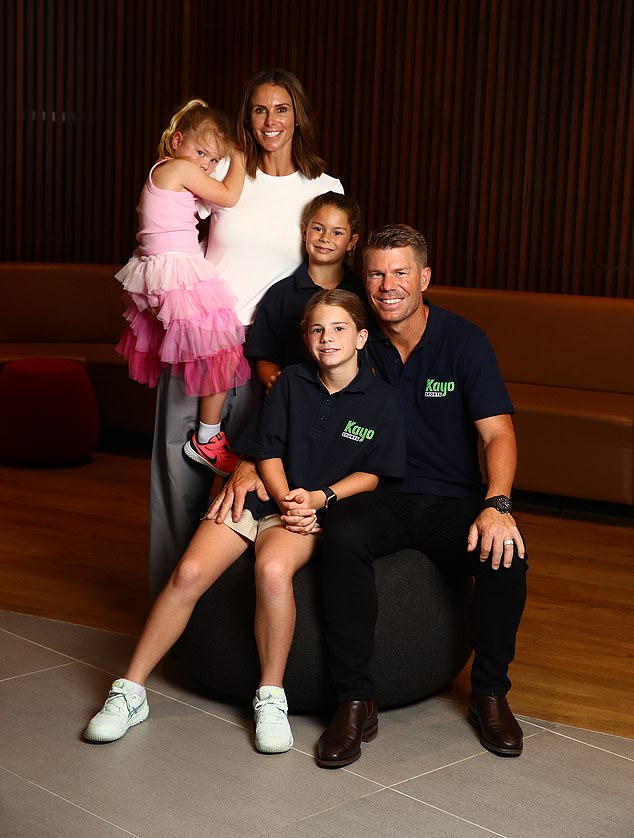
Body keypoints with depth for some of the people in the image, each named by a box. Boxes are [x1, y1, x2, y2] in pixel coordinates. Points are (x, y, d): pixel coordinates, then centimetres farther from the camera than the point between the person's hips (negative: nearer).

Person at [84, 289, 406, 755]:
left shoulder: (380, 398, 1)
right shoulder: (291, 382, 7)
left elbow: (373, 473, 3)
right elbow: (268, 453, 8)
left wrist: (318, 498, -10)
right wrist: (286, 498, -10)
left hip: (316, 508, -3)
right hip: (263, 493, 3)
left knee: (273, 569, -36)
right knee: (189, 573, -18)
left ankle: (271, 698, -19)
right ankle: (130, 692, -6)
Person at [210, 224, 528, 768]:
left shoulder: (463, 341, -4)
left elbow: (498, 434, -12)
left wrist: (497, 506, -31)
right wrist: (248, 462, -10)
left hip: (453, 500, -1)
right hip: (381, 497, 1)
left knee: (506, 553, -31)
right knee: (342, 537, -34)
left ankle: (490, 694, -6)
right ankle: (356, 703, -24)